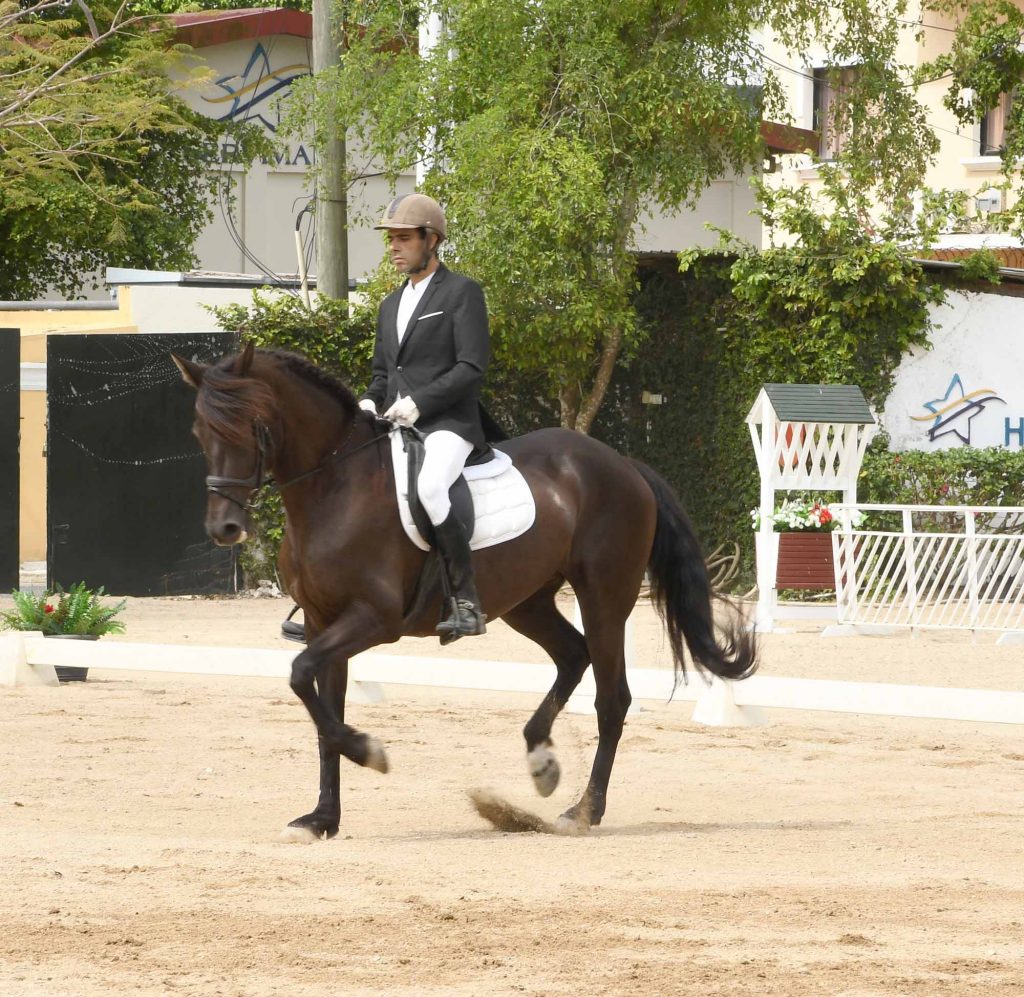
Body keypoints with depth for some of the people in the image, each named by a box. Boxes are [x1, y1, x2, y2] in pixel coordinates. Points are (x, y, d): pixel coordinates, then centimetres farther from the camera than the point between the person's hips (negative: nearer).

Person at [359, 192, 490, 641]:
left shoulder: (461, 292, -1)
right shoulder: (391, 305, 23)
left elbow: (471, 367, -10)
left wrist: (418, 402, -18)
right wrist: (368, 403, 4)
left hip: (447, 425, -8)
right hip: (396, 429, 8)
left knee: (427, 488, -36)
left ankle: (467, 601, -32)